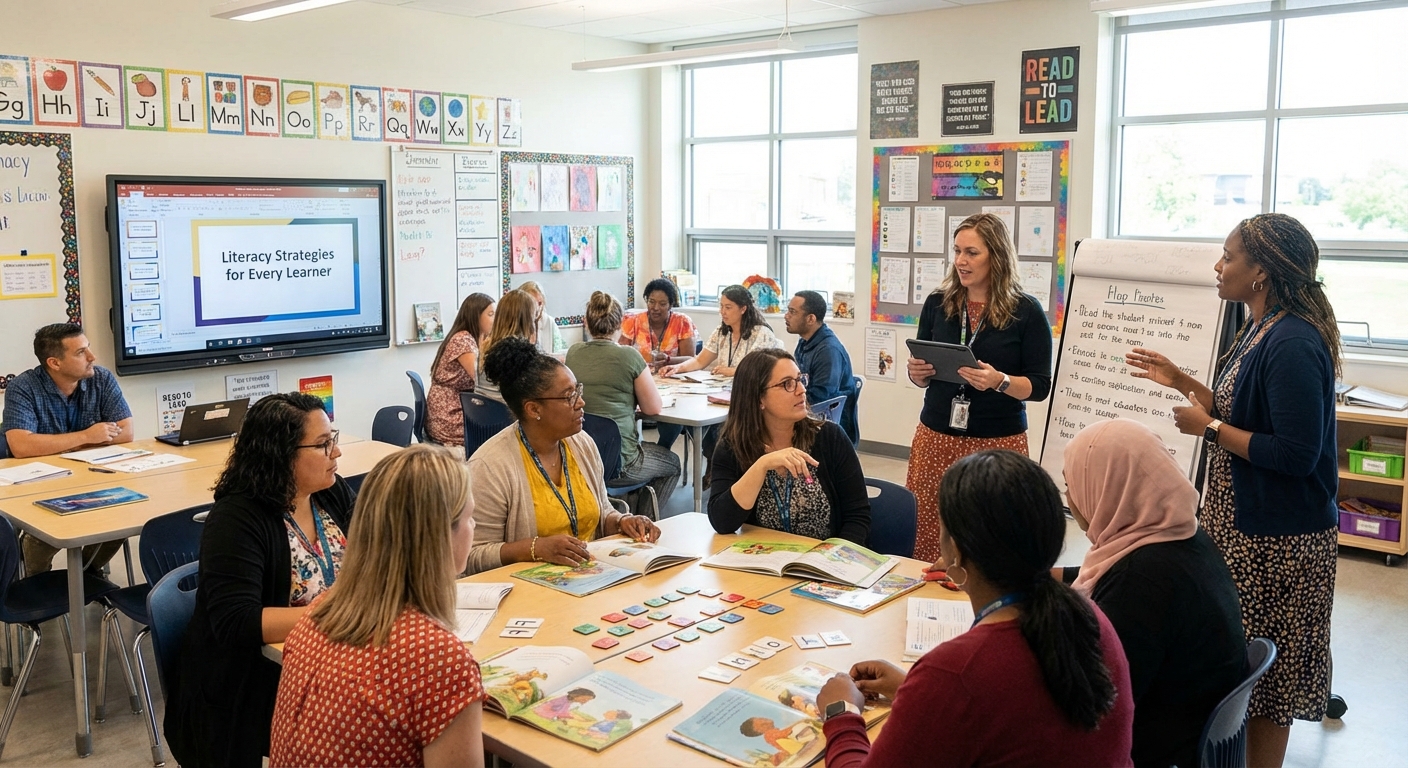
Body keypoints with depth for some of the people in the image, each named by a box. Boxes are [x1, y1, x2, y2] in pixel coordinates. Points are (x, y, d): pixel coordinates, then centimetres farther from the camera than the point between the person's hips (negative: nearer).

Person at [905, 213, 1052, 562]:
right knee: (923, 538, -1)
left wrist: (999, 381, -20)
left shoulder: (1026, 311, -3)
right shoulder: (938, 303, 6)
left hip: (999, 441, -2)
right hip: (936, 436, 3)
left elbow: (1039, 386, -2)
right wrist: (917, 373, -8)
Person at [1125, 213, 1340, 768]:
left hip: (1275, 539, -10)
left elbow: (1295, 455, -25)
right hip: (1242, 520, 10)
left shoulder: (1293, 346, -23)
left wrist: (1208, 427, -18)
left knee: (1263, 674, 6)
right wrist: (1181, 383, 12)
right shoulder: (1261, 331, 8)